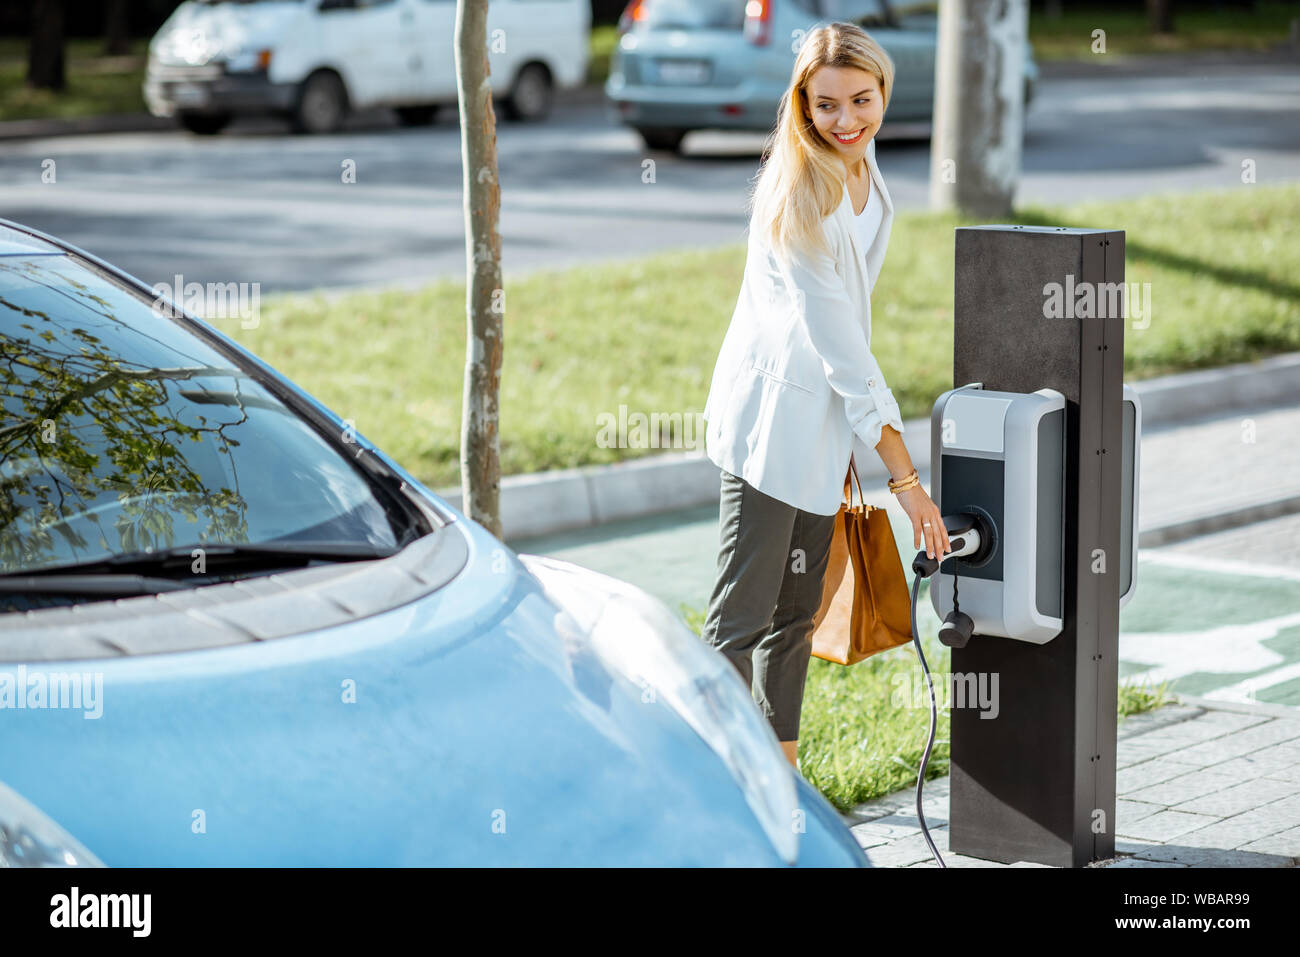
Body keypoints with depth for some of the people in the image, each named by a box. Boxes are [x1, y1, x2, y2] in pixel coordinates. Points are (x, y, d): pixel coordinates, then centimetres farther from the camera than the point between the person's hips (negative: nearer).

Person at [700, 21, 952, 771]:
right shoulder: (800, 196, -23)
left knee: (797, 611, 14)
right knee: (742, 618, -7)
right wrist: (906, 480, -23)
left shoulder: (860, 162, 3)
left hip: (827, 419, 9)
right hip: (776, 417, -9)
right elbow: (843, 353, -24)